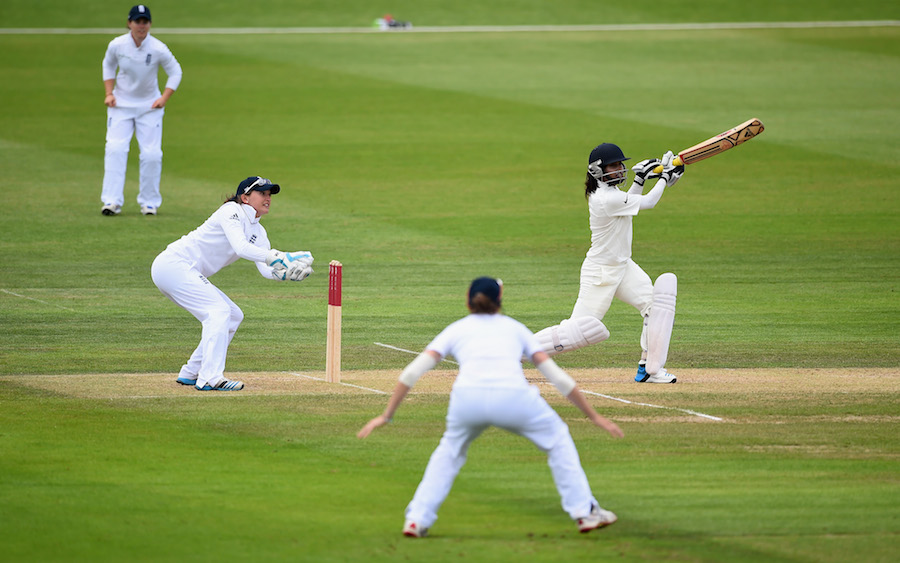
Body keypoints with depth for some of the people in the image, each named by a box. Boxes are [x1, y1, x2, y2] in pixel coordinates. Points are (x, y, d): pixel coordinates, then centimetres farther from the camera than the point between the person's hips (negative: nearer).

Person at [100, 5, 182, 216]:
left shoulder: (158, 49, -16)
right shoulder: (117, 45, -12)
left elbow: (175, 72, -1)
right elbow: (108, 66, 9)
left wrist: (164, 98, -10)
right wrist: (109, 93, 0)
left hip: (149, 106, -1)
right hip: (121, 104, 1)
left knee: (152, 154, -6)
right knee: (115, 149, -14)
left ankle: (149, 202, 10)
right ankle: (112, 201, -15)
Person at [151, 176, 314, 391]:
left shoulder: (257, 232, 15)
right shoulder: (232, 211, -12)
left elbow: (267, 270, 1)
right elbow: (241, 248, -27)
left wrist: (289, 272, -19)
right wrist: (277, 257, -35)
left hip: (189, 275, 10)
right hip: (173, 264, -10)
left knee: (233, 316, 12)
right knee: (219, 310, -20)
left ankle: (191, 374, 16)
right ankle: (210, 379, -27)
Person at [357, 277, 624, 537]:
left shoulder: (456, 329, 29)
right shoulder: (515, 328, 30)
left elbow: (412, 372, 19)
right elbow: (558, 377, 26)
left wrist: (387, 415, 26)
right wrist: (593, 416, 33)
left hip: (467, 397, 1)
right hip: (514, 397, -1)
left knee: (450, 450, 31)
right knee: (557, 438, 26)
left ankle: (417, 519, 20)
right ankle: (585, 513, 22)